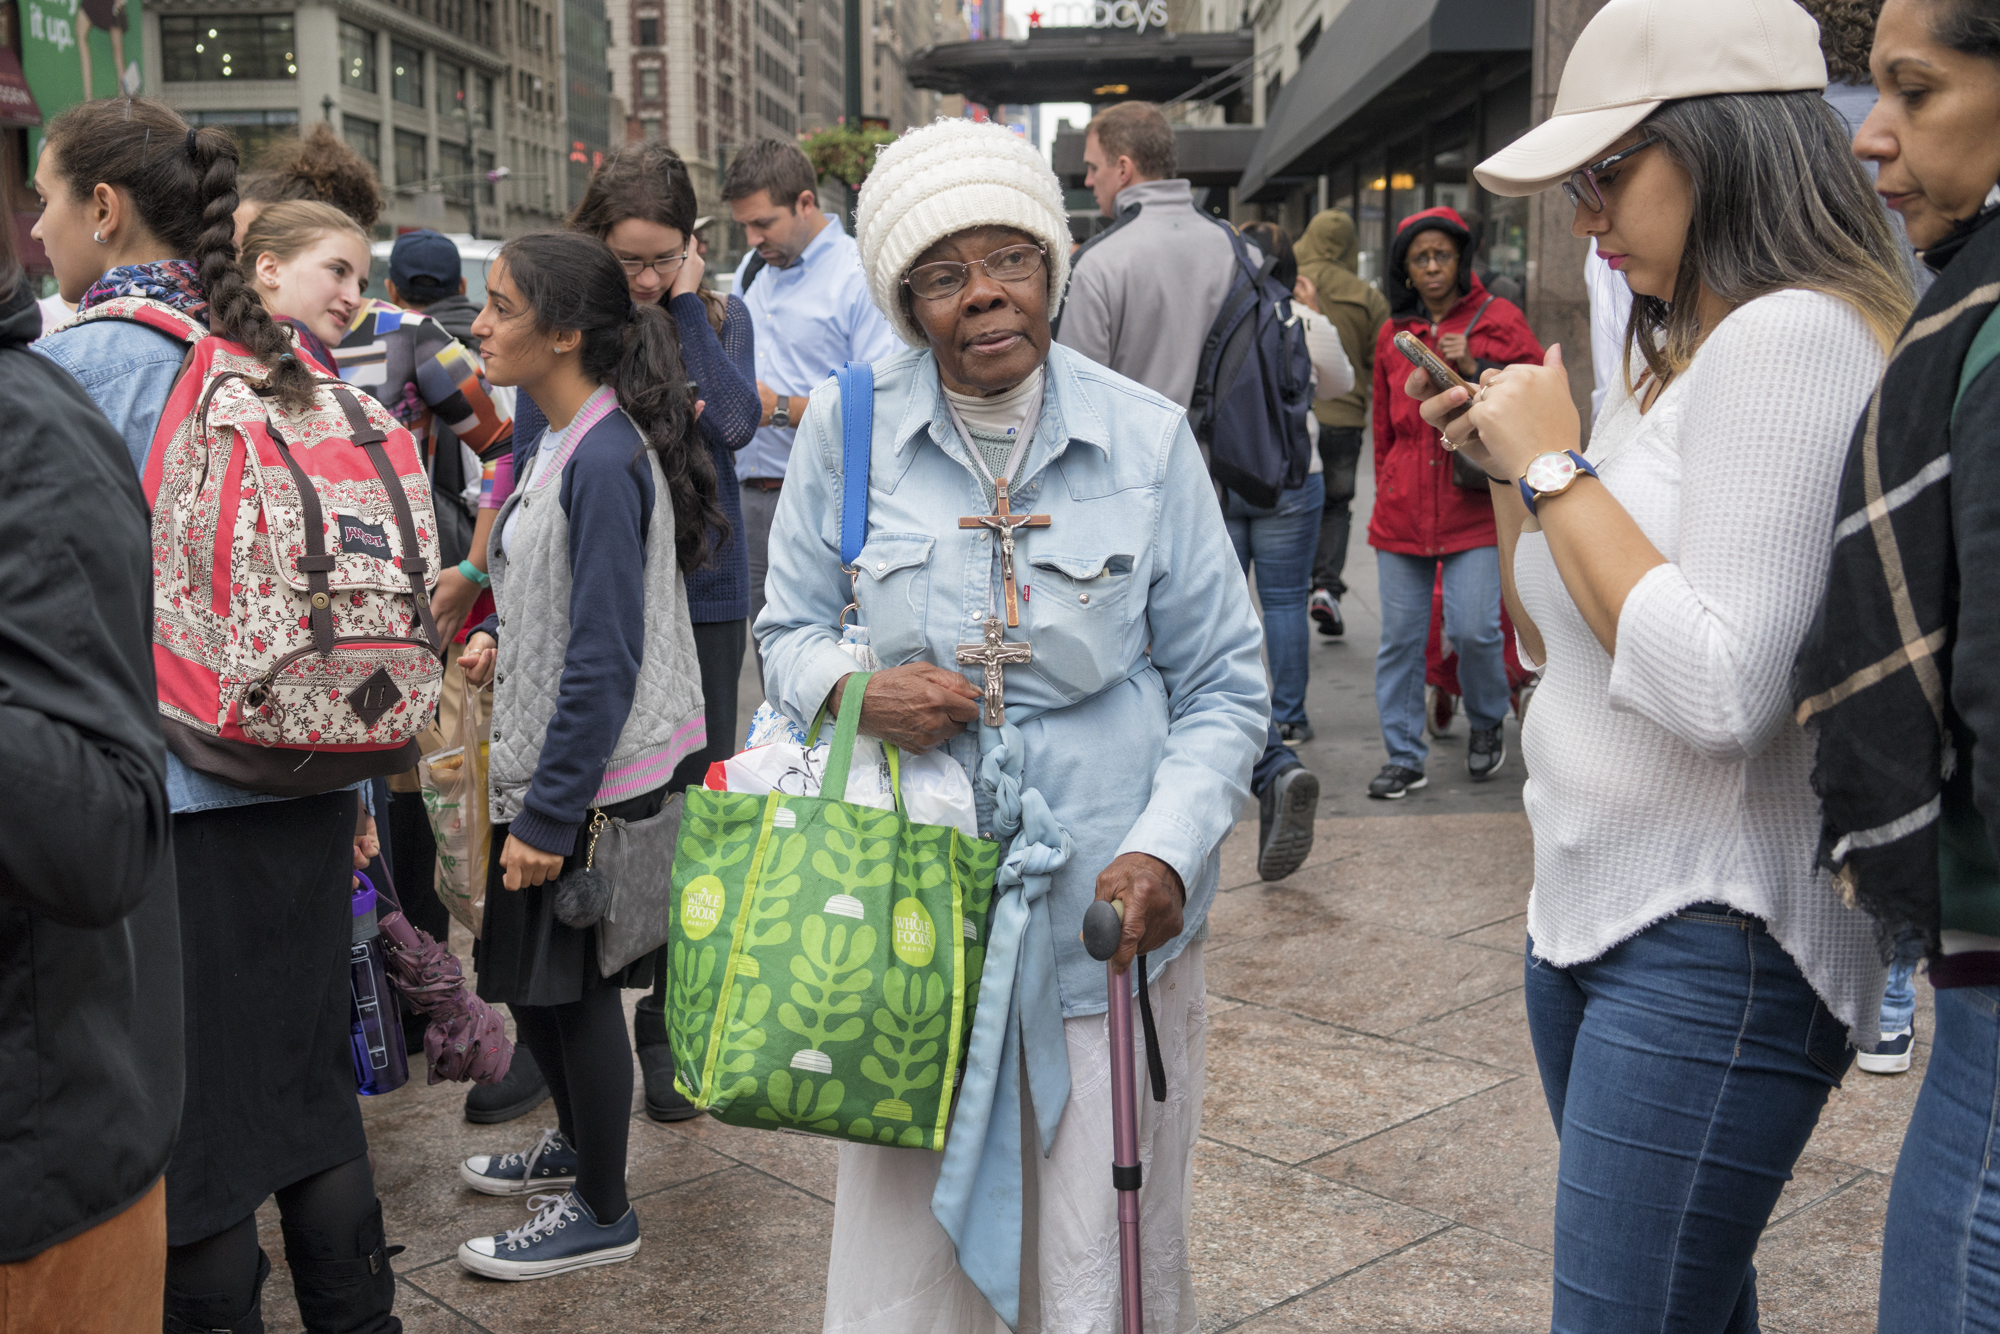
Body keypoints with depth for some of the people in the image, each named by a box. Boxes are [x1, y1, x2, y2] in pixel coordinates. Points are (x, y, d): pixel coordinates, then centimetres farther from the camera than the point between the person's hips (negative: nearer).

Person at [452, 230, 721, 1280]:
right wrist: (498, 634, 1)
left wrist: (549, 810, -21)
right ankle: (577, 1141, 44)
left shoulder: (605, 459, -22)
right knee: (526, 972, 21)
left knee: (572, 985, 6)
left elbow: (605, 660, -24)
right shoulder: (550, 445, 7)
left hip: (594, 778, -9)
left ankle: (600, 1210, 25)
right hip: (542, 761, 9)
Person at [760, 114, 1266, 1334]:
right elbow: (789, 630, 11)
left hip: (1106, 913, 0)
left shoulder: (1146, 437, -2)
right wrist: (852, 685, -13)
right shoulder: (847, 428, 0)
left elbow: (1224, 684, 2)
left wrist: (1169, 849, -14)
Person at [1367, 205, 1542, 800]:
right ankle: (1404, 756, 14)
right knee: (1400, 635, 3)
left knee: (1473, 628, -10)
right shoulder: (1393, 333, 13)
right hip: (1403, 506, 3)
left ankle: (1487, 724, 20)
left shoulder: (1498, 318, 3)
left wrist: (1474, 368, -10)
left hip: (1475, 504, -3)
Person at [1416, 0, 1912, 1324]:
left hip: (1715, 945, -9)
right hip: (1592, 911, 9)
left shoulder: (1794, 336, -16)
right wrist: (1511, 466, 5)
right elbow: (1557, 643, 18)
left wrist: (1558, 467, -17)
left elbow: (1720, 690, -26)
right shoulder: (1676, 355, 13)